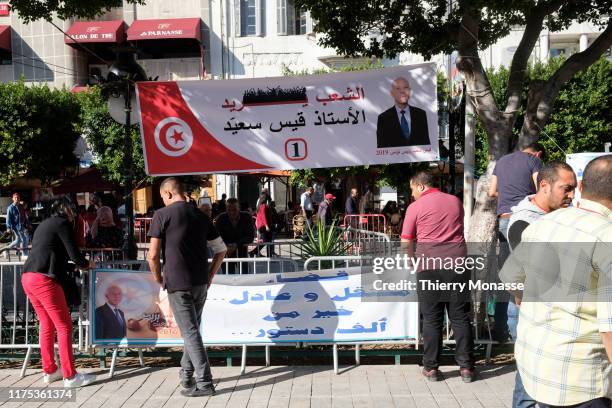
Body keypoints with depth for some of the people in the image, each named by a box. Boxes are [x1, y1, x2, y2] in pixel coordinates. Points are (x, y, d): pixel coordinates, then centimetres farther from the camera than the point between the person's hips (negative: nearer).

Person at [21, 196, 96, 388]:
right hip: (44, 279, -9)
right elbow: (74, 255, -6)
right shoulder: (62, 223, -2)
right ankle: (70, 376, -2)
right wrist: (87, 264, 14)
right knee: (64, 326, -4)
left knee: (47, 325, 18)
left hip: (28, 278, 9)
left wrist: (79, 264, 33)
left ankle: (49, 371, 24)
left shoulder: (44, 224, 24)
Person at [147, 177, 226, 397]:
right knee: (192, 328, 19)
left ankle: (204, 383, 0)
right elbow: (221, 250, 11)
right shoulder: (200, 215, 10)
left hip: (177, 282, -5)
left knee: (190, 332, -1)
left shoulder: (162, 215, -6)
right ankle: (186, 375, 29)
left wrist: (159, 278, 5)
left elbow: (153, 255, -10)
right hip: (201, 282, 5)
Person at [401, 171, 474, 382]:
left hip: (429, 265, -2)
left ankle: (431, 367, 12)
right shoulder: (455, 201, 10)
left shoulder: (415, 207, -2)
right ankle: (466, 367, 13)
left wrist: (413, 258, 15)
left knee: (432, 319, 6)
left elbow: (405, 243, -2)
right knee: (460, 317, 9)